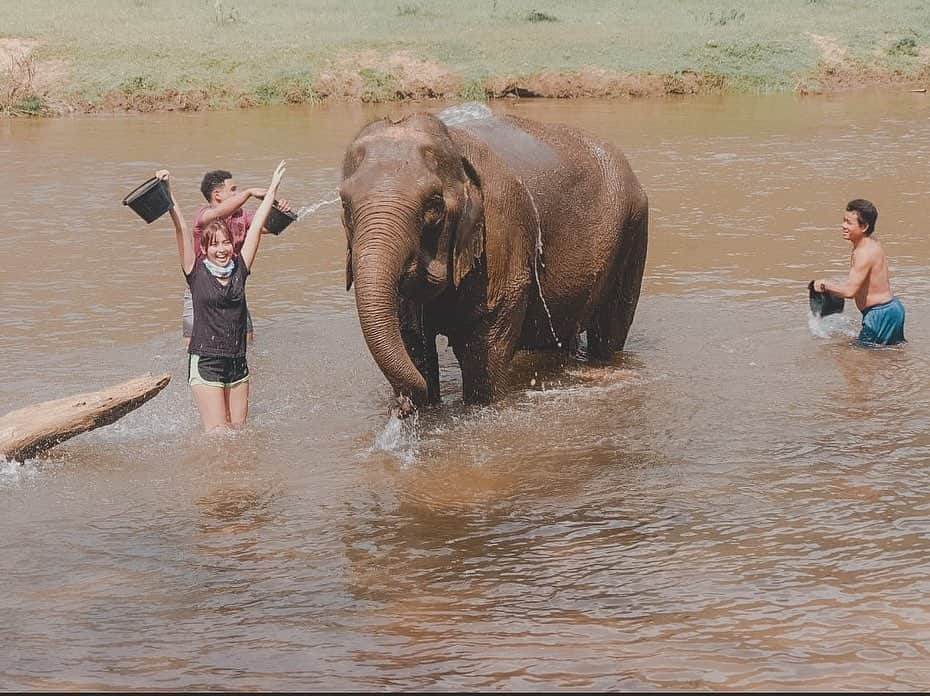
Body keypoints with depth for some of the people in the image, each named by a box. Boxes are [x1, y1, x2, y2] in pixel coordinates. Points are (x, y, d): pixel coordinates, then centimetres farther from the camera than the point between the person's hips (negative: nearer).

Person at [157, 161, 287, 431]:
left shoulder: (239, 269, 6)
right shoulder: (196, 272, -2)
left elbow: (256, 227, 8)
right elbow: (181, 229, -9)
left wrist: (272, 189, 13)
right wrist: (168, 192, -15)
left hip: (237, 363, 4)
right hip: (205, 361, -4)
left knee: (239, 428, 8)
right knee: (217, 433, -7)